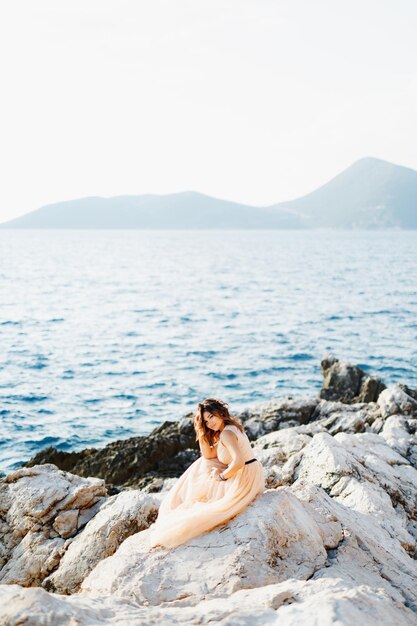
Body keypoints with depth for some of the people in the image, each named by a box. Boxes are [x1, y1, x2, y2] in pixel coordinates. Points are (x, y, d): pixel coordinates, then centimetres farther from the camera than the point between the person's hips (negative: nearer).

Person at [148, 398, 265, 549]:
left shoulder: (227, 433, -20)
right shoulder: (230, 428, 10)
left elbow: (239, 461, -33)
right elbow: (208, 456, 12)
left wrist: (222, 476, -16)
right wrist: (201, 431, 2)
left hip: (244, 479, -10)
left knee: (198, 489, 1)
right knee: (202, 467, 20)